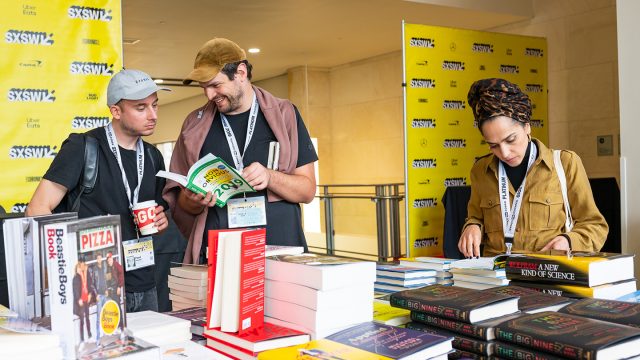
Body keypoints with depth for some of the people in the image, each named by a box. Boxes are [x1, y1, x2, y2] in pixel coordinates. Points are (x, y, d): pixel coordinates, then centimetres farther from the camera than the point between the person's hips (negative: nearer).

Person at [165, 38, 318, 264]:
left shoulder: (283, 114, 3)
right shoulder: (196, 124, 8)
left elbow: (308, 190, 1)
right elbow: (183, 202, 12)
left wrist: (270, 177, -16)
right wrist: (196, 201, -10)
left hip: (279, 245, -1)